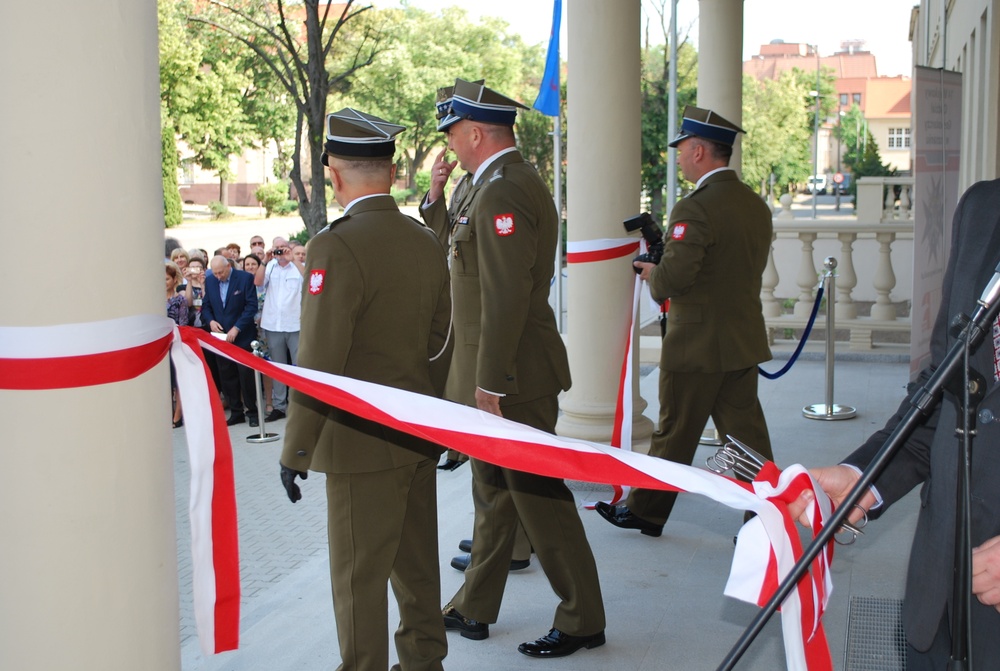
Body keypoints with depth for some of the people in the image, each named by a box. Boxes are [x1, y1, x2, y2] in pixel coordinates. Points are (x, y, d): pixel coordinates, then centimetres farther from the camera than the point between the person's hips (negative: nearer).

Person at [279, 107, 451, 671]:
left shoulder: (336, 248, -18)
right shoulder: (427, 241, 5)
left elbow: (320, 363, -20)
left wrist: (296, 451, -12)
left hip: (363, 442, -8)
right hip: (421, 435, 8)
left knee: (360, 577, 4)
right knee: (416, 561, 20)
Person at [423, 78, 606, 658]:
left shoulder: (503, 192, -19)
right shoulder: (507, 183, 14)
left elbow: (506, 296, -25)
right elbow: (456, 251, 21)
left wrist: (490, 382, -23)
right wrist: (436, 199, 9)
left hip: (512, 376, -11)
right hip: (499, 372, 11)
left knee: (538, 496, -1)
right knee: (494, 492, 18)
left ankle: (582, 620, 11)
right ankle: (476, 606, 31)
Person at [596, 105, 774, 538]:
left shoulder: (695, 209, -20)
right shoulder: (756, 204, 7)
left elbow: (674, 277, -27)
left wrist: (651, 274, -4)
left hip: (697, 344, -7)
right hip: (745, 341, 7)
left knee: (675, 433, 8)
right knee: (745, 433, 10)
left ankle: (646, 511, 24)